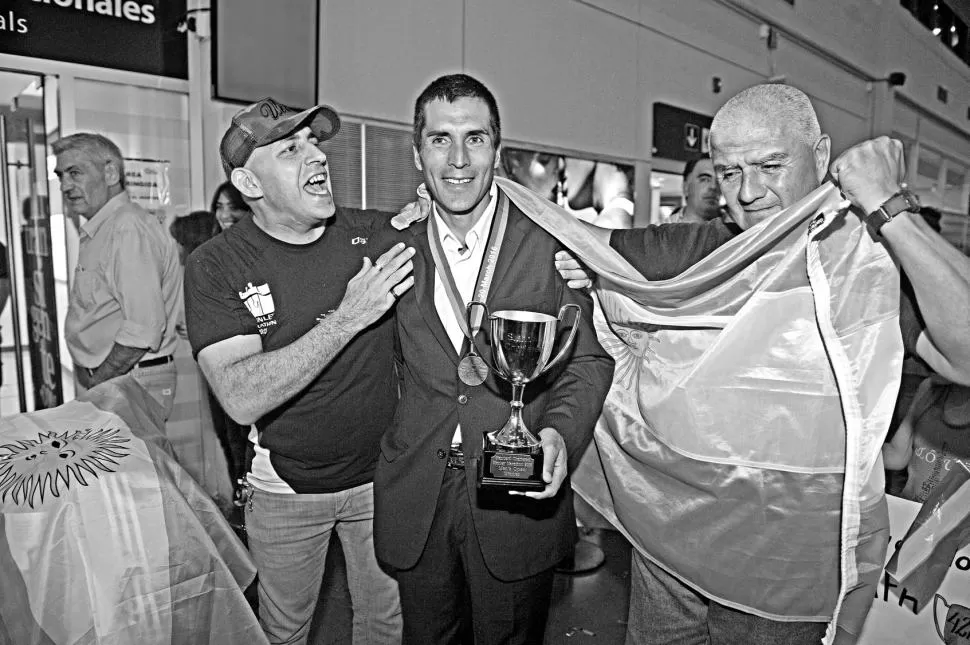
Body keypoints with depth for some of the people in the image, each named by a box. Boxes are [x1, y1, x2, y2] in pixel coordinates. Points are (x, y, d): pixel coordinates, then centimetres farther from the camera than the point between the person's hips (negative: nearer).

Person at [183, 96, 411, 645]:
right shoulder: (216, 266, -15)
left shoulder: (377, 234, -10)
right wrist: (348, 317, -30)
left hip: (382, 476, 2)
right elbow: (241, 398, -27)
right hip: (285, 490, -1)